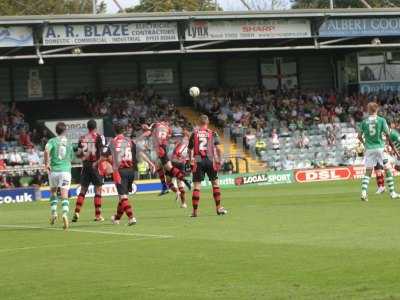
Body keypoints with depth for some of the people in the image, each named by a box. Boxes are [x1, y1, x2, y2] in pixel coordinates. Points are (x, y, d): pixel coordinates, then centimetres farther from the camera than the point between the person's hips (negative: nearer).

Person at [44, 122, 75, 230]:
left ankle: (53, 213, 14)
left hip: (54, 169, -1)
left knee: (53, 192, 22)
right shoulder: (69, 143, 10)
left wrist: (46, 163, -10)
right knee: (64, 195, -5)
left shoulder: (52, 141, 0)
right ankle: (65, 214, -26)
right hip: (66, 169, 1)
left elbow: (46, 150, -20)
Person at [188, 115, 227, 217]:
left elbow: (190, 150, 9)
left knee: (196, 186, 1)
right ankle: (219, 208, 13)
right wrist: (219, 161, 3)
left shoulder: (194, 134, 5)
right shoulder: (213, 134, 3)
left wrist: (191, 161, 21)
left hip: (198, 162, 0)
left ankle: (195, 211, -1)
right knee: (215, 183, 12)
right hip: (210, 160, 0)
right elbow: (217, 149, -3)